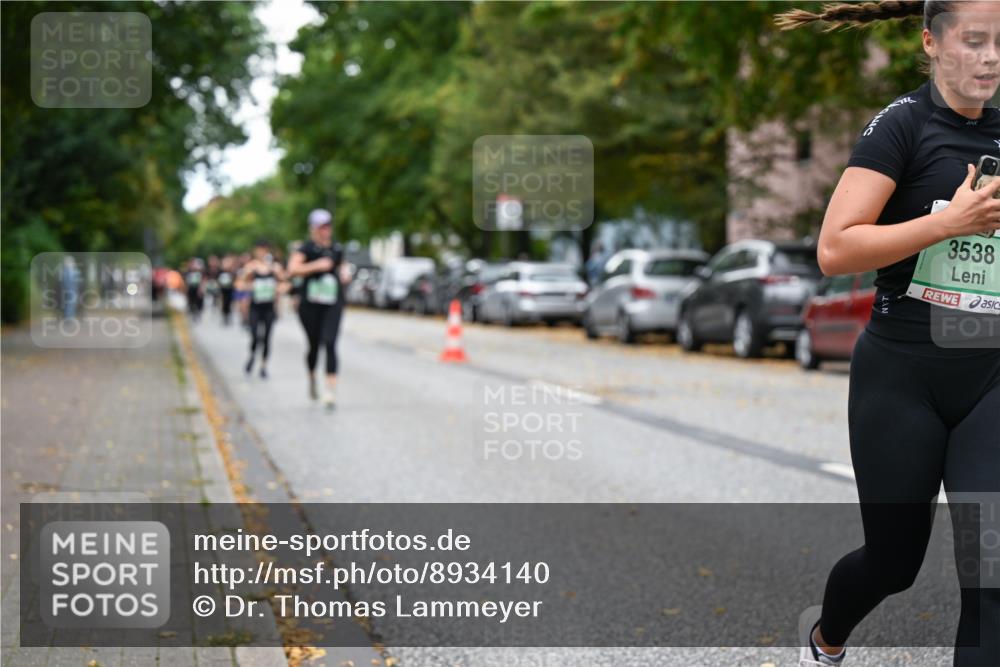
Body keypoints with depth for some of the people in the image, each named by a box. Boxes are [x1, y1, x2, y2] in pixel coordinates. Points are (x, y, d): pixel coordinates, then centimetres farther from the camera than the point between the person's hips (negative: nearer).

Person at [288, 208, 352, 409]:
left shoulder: (337, 249, 10)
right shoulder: (306, 249, -4)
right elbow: (292, 269, -18)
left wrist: (345, 274, 7)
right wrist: (316, 265, -22)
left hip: (333, 304, 2)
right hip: (310, 304, -2)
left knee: (330, 343, -14)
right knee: (314, 345, 10)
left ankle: (329, 392, -18)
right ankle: (312, 378, 42)